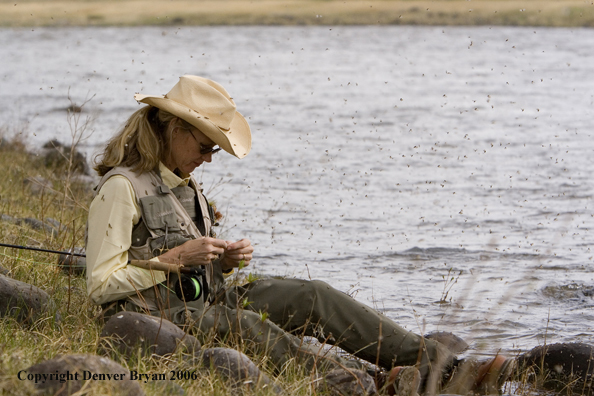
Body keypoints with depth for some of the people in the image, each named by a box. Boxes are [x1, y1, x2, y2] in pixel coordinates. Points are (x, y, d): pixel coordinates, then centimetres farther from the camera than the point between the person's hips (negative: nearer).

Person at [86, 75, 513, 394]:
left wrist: (224, 261, 3)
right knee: (246, 326, -36)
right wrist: (175, 258, -19)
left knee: (311, 296, -10)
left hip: (207, 300, 8)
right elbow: (102, 286, -16)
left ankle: (435, 361, -20)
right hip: (157, 315, -8)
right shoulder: (122, 188, -11)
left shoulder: (184, 185, 17)